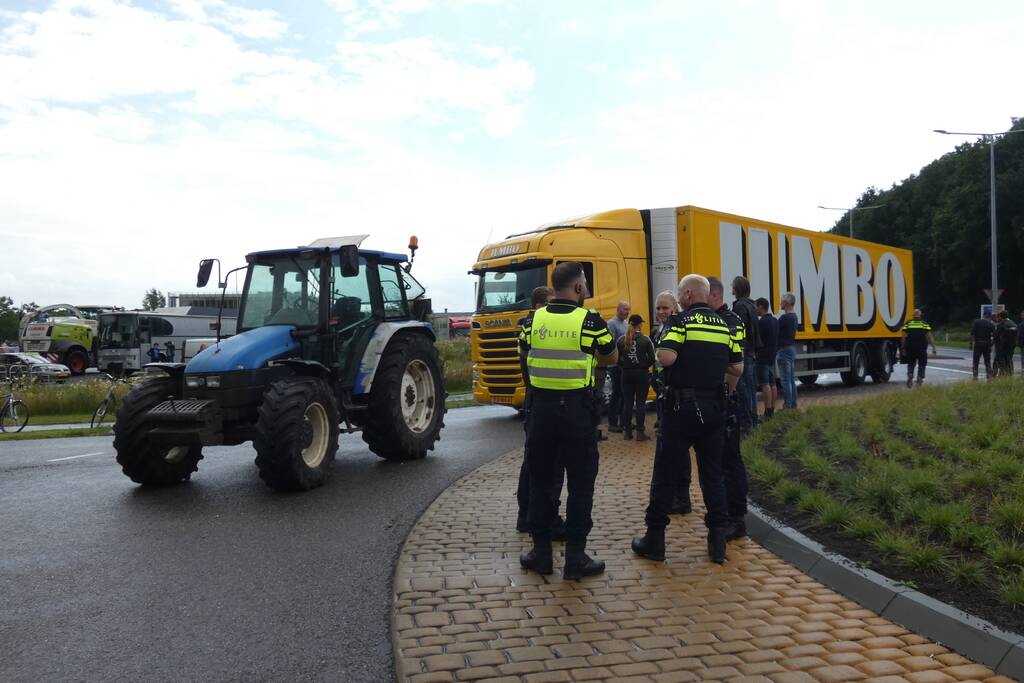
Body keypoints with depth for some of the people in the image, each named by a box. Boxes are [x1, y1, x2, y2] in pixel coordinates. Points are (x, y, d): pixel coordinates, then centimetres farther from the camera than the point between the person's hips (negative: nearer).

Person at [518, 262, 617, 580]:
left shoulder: (534, 319, 0)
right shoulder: (590, 321, -9)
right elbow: (612, 358, 6)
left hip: (541, 405, 3)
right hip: (577, 408, -3)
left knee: (540, 480, 13)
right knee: (580, 483, 7)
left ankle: (541, 552, 20)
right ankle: (575, 557, 10)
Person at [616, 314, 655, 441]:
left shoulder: (621, 340, -2)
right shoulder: (645, 340, -8)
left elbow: (618, 359, -2)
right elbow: (652, 359, -8)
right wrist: (645, 366, 10)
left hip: (626, 373, 2)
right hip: (642, 373, -2)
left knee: (627, 402, 9)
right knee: (640, 403, 3)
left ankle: (627, 432, 13)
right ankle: (640, 432, 4)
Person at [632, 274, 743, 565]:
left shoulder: (681, 321, -9)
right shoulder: (725, 325, 7)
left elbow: (666, 357, -22)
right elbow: (737, 368, 8)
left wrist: (659, 347, 0)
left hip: (682, 405, -5)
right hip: (714, 407, 5)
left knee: (665, 474, 5)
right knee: (712, 473, 13)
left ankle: (655, 539, 12)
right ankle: (718, 540, 14)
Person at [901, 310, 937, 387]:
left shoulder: (908, 323, 3)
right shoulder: (925, 324, 3)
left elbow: (903, 337, 0)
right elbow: (929, 336, -3)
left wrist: (902, 348, 6)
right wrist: (934, 347, -1)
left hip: (910, 348, 1)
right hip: (922, 348, -1)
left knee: (910, 364, 13)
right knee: (922, 364, 14)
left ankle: (910, 377, -8)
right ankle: (920, 378, 5)